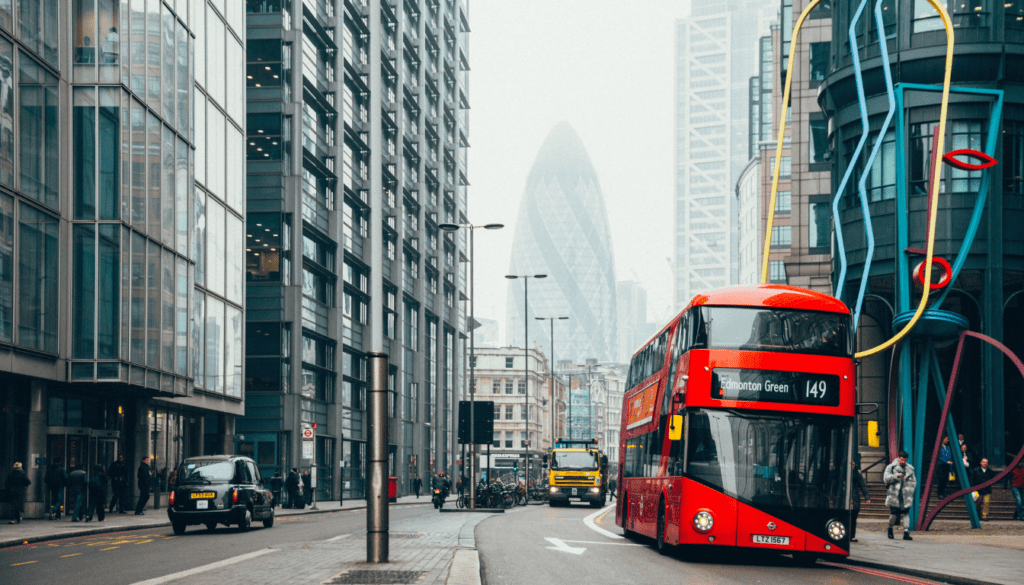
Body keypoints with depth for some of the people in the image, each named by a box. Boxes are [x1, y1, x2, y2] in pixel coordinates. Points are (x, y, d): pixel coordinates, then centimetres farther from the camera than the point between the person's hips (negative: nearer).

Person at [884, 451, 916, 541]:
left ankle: (906, 532, -6)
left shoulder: (910, 468, 14)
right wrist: (896, 476, -19)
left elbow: (914, 482, 19)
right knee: (894, 513, -1)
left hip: (906, 495, 2)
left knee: (905, 513, -5)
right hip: (894, 495, -2)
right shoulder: (891, 467, 4)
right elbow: (886, 478, -7)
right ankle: (890, 528, 24)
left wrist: (910, 489, 3)